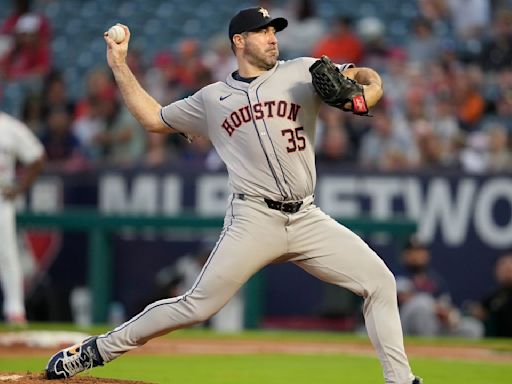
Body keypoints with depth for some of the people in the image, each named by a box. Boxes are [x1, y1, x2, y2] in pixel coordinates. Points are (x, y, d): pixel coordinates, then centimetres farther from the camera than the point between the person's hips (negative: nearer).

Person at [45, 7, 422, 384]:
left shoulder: (302, 73, 9)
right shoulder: (212, 99, 11)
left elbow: (368, 78, 5)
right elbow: (153, 118, 21)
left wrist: (365, 89, -19)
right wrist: (119, 65, 17)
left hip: (306, 220, 2)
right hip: (254, 221, -2)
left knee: (380, 282, -8)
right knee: (197, 306, -8)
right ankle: (96, 350, 3)